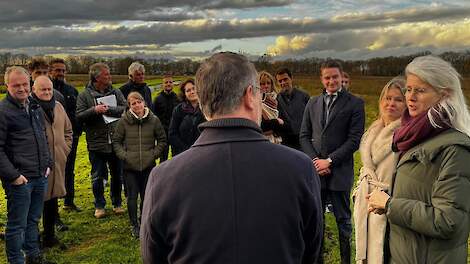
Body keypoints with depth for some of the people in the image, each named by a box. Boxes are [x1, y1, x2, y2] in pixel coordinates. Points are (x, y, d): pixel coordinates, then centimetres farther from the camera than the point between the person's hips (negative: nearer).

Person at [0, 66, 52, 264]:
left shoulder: (36, 108, 12)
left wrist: (47, 163, 14)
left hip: (41, 177, 7)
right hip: (20, 180, -7)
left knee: (33, 220, 20)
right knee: (16, 225, 4)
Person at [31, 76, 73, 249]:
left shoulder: (58, 107, 11)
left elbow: (68, 131, 20)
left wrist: (65, 150, 11)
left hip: (57, 163, 6)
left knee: (52, 202, 16)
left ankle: (50, 237, 30)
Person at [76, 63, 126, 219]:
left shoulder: (116, 93, 6)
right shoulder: (84, 95, -1)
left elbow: (126, 109, -7)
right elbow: (79, 116, -8)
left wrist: (108, 109, -16)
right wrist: (94, 110, -21)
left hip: (117, 142, 2)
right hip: (96, 143, -2)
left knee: (118, 175, 13)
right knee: (98, 177, 7)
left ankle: (117, 203, 29)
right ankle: (99, 206, 22)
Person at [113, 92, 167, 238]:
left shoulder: (153, 120, -1)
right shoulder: (124, 121, -3)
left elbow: (162, 140, 9)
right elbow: (116, 141, 5)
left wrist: (154, 154, -2)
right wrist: (123, 155, -7)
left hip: (148, 165, 1)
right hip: (130, 166, -1)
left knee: (146, 196, 10)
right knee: (132, 196, 4)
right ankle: (135, 225, 18)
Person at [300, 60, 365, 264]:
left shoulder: (354, 103, -2)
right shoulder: (312, 103, 11)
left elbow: (354, 140, -8)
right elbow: (304, 136, 10)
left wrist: (329, 161, -12)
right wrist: (315, 160, -5)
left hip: (340, 171, -4)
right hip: (315, 169, 4)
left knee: (343, 220, 8)